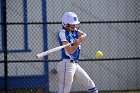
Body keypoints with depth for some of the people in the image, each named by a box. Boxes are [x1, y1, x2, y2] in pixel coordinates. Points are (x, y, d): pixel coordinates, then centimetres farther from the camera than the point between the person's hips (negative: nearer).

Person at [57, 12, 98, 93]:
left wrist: (80, 38, -28)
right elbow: (70, 51, -17)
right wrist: (76, 44, -34)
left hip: (75, 64, 8)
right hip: (67, 64, -8)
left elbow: (84, 35, -7)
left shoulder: (75, 31, 12)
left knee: (90, 85, 11)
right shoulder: (63, 34, -11)